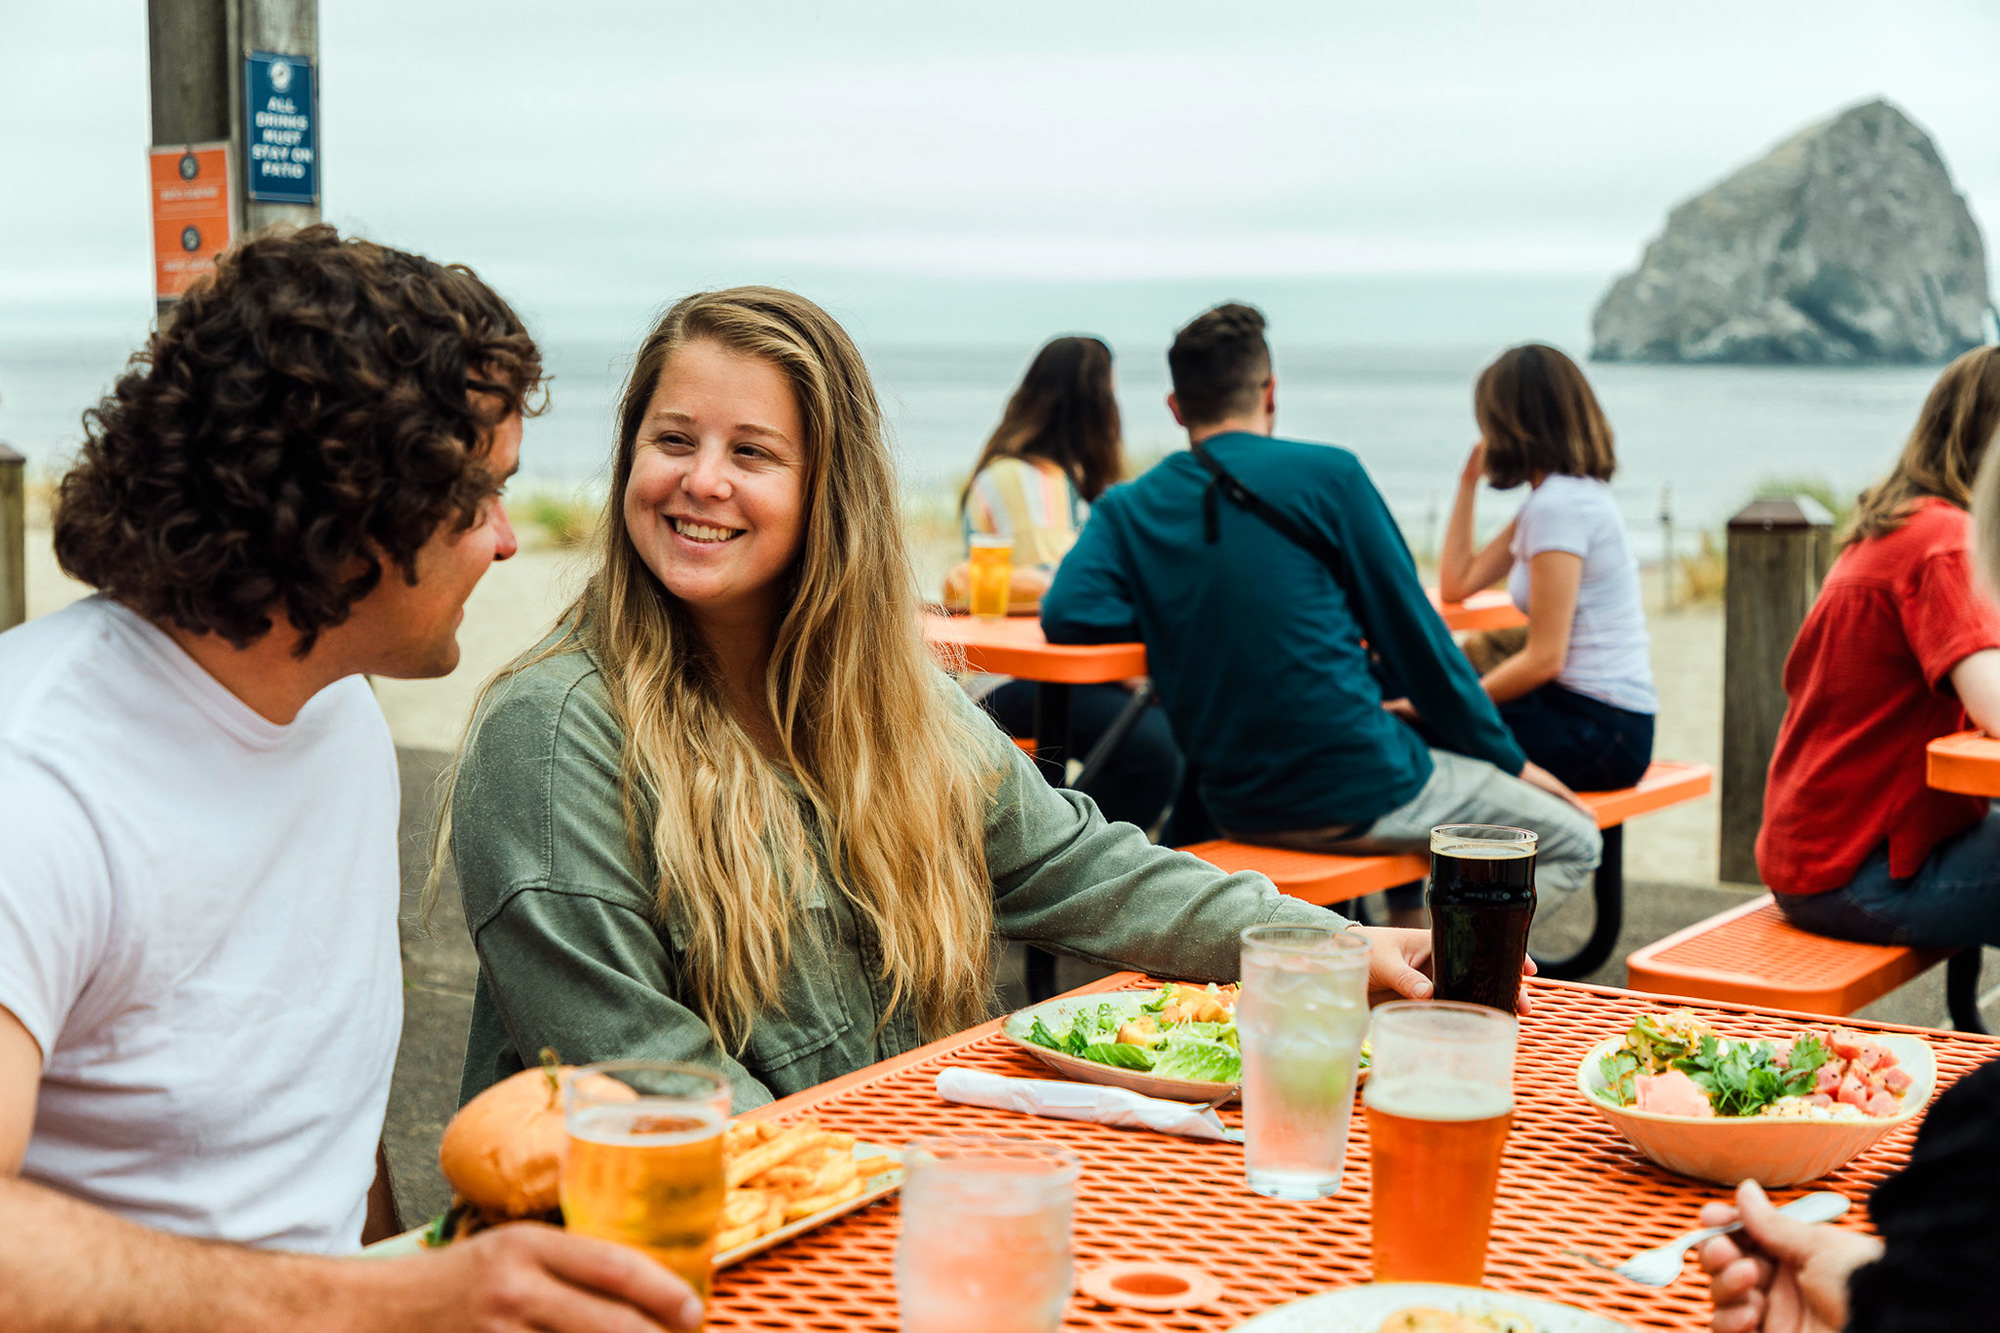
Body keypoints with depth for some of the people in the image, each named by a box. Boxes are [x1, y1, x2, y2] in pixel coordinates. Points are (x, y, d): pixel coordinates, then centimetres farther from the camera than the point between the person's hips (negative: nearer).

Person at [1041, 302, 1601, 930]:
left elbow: (1067, 613, -12)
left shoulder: (1126, 509, 3)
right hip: (1358, 794, -6)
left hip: (1236, 808, 7)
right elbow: (1410, 632, -4)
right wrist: (1508, 759, 7)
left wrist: (1183, 612, 5)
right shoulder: (1326, 474, -8)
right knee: (1571, 839, 12)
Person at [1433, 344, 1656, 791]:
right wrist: (1469, 480, 18)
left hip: (1598, 730, -10)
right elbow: (1457, 583, 17)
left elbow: (1543, 658, -20)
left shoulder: (1559, 505, -16)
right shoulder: (1571, 493, 14)